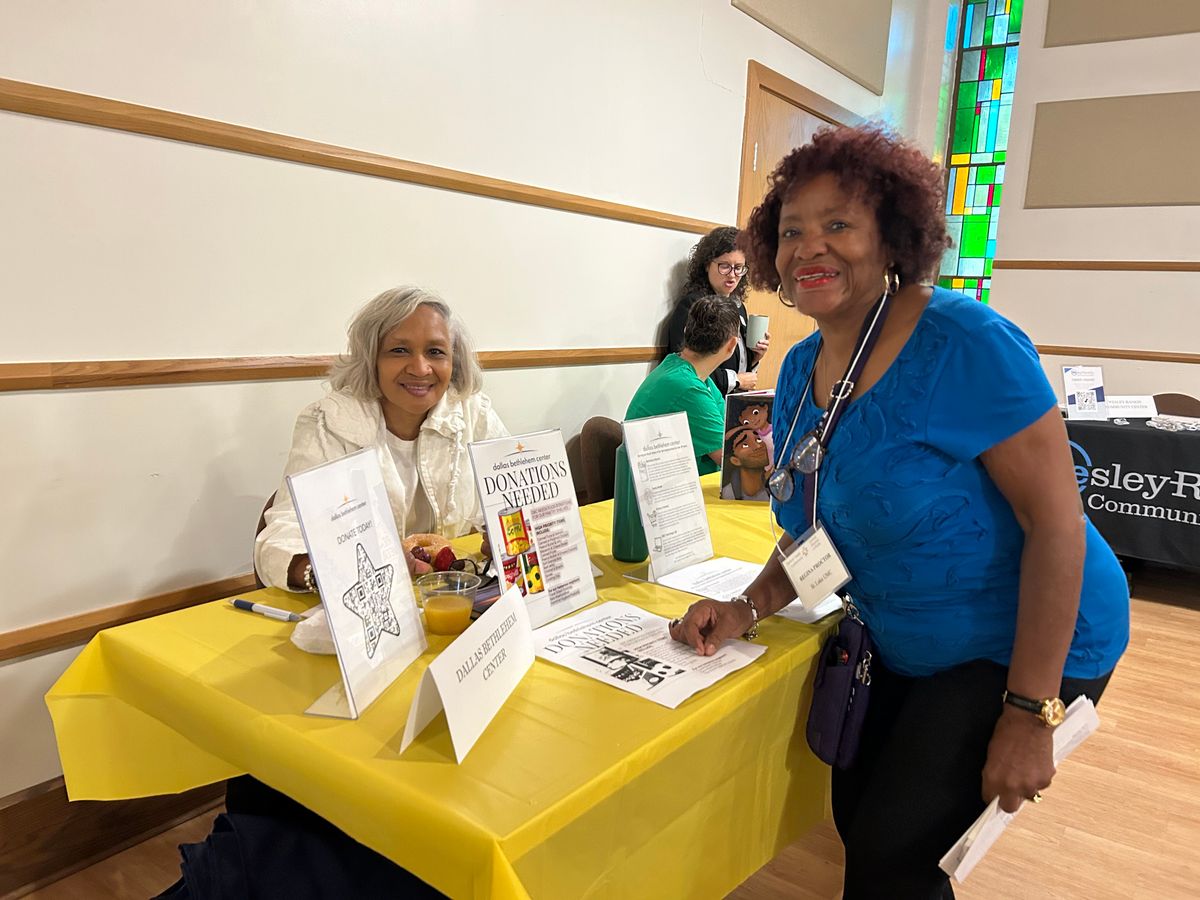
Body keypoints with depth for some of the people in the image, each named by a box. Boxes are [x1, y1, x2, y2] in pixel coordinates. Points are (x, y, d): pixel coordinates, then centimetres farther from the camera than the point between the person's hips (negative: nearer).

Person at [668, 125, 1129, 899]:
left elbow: (1058, 521, -23)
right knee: (857, 823, 17)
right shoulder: (801, 371, -3)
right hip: (904, 651, 7)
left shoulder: (966, 343, -25)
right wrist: (750, 609, -11)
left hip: (1024, 646, -6)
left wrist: (1030, 713, -23)